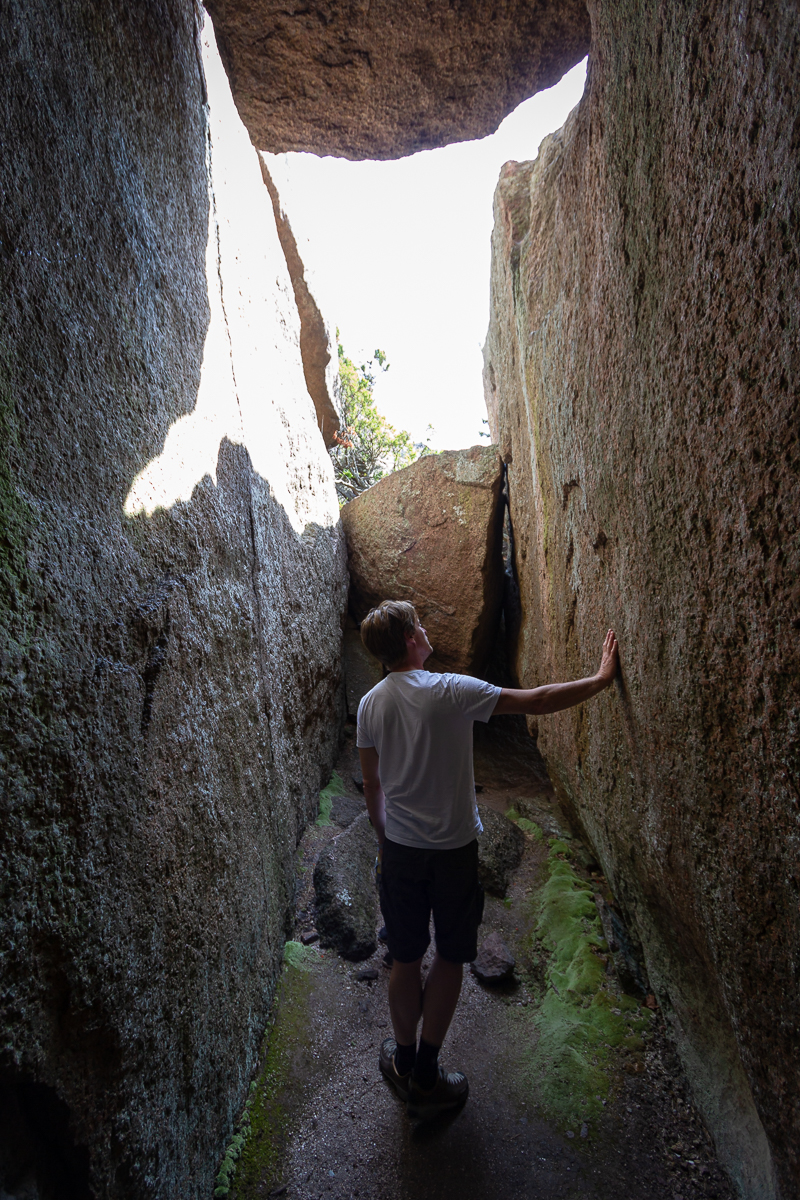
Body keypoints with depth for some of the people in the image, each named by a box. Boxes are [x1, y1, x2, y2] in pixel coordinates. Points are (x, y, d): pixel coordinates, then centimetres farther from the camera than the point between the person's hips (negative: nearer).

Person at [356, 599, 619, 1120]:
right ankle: (425, 1076, 27)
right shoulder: (451, 691, -20)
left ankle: (404, 1062, 38)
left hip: (401, 849, 4)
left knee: (406, 960, 19)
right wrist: (602, 678, -8)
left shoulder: (371, 704, -5)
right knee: (450, 959, 15)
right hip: (454, 850, -4)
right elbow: (537, 701, -19)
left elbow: (373, 787, 4)